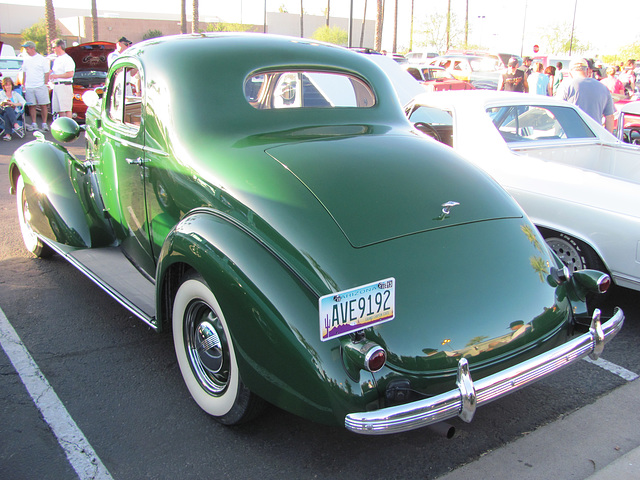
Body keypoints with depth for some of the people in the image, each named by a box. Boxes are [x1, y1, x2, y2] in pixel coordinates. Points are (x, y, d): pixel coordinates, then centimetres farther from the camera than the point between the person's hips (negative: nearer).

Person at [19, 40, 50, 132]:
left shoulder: (42, 59, -1)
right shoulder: (25, 59, 13)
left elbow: (46, 73, 0)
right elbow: (24, 72, 18)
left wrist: (45, 84, -7)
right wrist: (23, 85, 13)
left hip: (40, 86, -4)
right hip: (29, 87, 4)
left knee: (43, 105, -3)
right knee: (31, 106, 3)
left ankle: (44, 124, 6)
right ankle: (34, 124, 9)